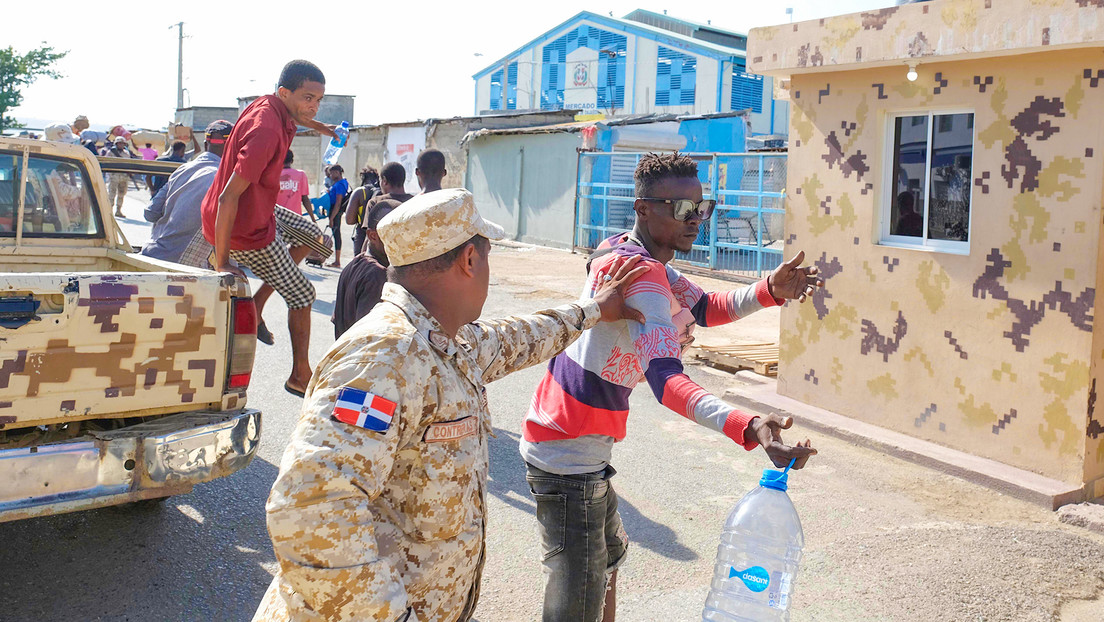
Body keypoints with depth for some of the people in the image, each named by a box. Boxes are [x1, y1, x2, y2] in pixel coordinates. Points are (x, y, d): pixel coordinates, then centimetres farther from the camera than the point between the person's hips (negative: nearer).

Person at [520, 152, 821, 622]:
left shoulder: (627, 252, 8)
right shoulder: (641, 274, -23)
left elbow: (702, 309, 15)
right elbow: (666, 379, -37)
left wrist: (769, 290, -4)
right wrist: (748, 427, -52)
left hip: (583, 452, 11)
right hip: (568, 460, -11)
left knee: (608, 556, 30)